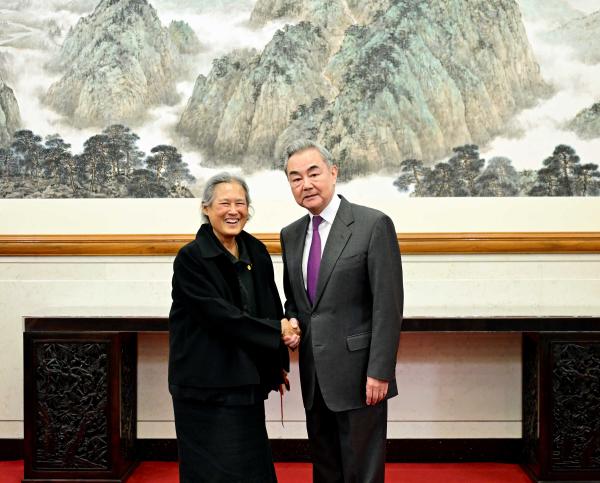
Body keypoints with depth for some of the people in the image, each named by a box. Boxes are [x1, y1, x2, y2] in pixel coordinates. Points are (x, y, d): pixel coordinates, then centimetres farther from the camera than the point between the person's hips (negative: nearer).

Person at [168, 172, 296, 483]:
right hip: (206, 385, -5)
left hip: (247, 383, 6)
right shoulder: (190, 258, -13)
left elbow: (272, 308, 11)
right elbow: (221, 316, -19)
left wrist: (278, 363, 9)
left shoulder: (256, 252, 5)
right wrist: (277, 331, -15)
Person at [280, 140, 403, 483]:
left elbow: (388, 305, -13)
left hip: (357, 374, -6)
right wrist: (293, 321, -2)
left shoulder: (374, 225, -10)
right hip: (314, 377, 6)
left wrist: (380, 372, -16)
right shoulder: (291, 235, 9)